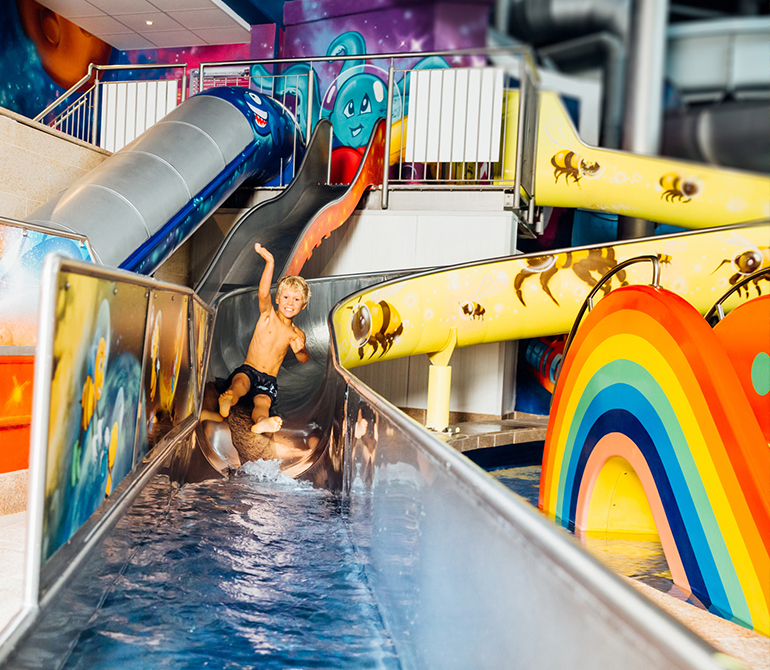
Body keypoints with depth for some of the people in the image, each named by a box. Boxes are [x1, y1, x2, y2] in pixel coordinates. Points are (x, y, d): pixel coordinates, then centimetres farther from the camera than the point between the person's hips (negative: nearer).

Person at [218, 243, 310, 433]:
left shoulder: (297, 334, 8)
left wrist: (299, 350, -9)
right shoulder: (268, 315, 0)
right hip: (248, 370, -2)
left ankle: (261, 422, -66)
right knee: (241, 382, -37)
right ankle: (227, 400, -72)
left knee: (263, 401, -31)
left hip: (269, 379, 2)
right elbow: (263, 294, -21)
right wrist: (270, 263, -35)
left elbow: (304, 359, 18)